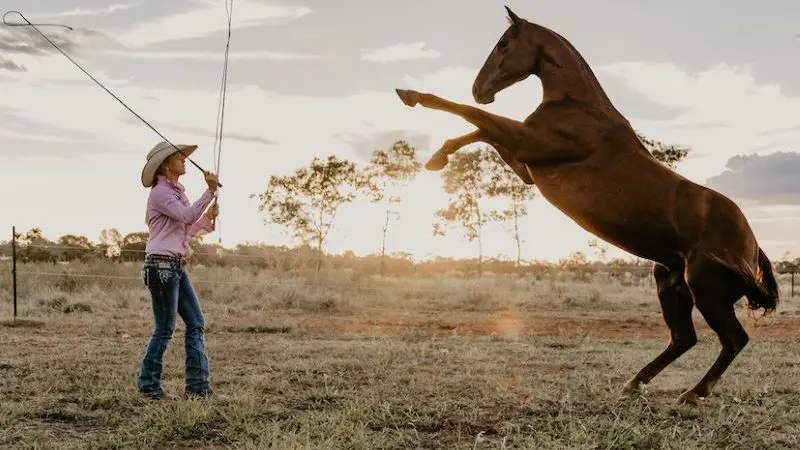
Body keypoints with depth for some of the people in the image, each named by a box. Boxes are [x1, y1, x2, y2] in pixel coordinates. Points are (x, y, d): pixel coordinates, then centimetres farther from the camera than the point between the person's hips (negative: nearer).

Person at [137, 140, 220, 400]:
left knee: (196, 323, 6)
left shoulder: (178, 193, 19)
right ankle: (148, 385, 12)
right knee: (165, 328, -2)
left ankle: (197, 384, 8)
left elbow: (188, 229, 22)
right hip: (162, 265, -9)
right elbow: (187, 216, -23)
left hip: (177, 267, 9)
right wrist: (210, 192, -24)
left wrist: (208, 218, 7)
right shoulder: (160, 192, -9)